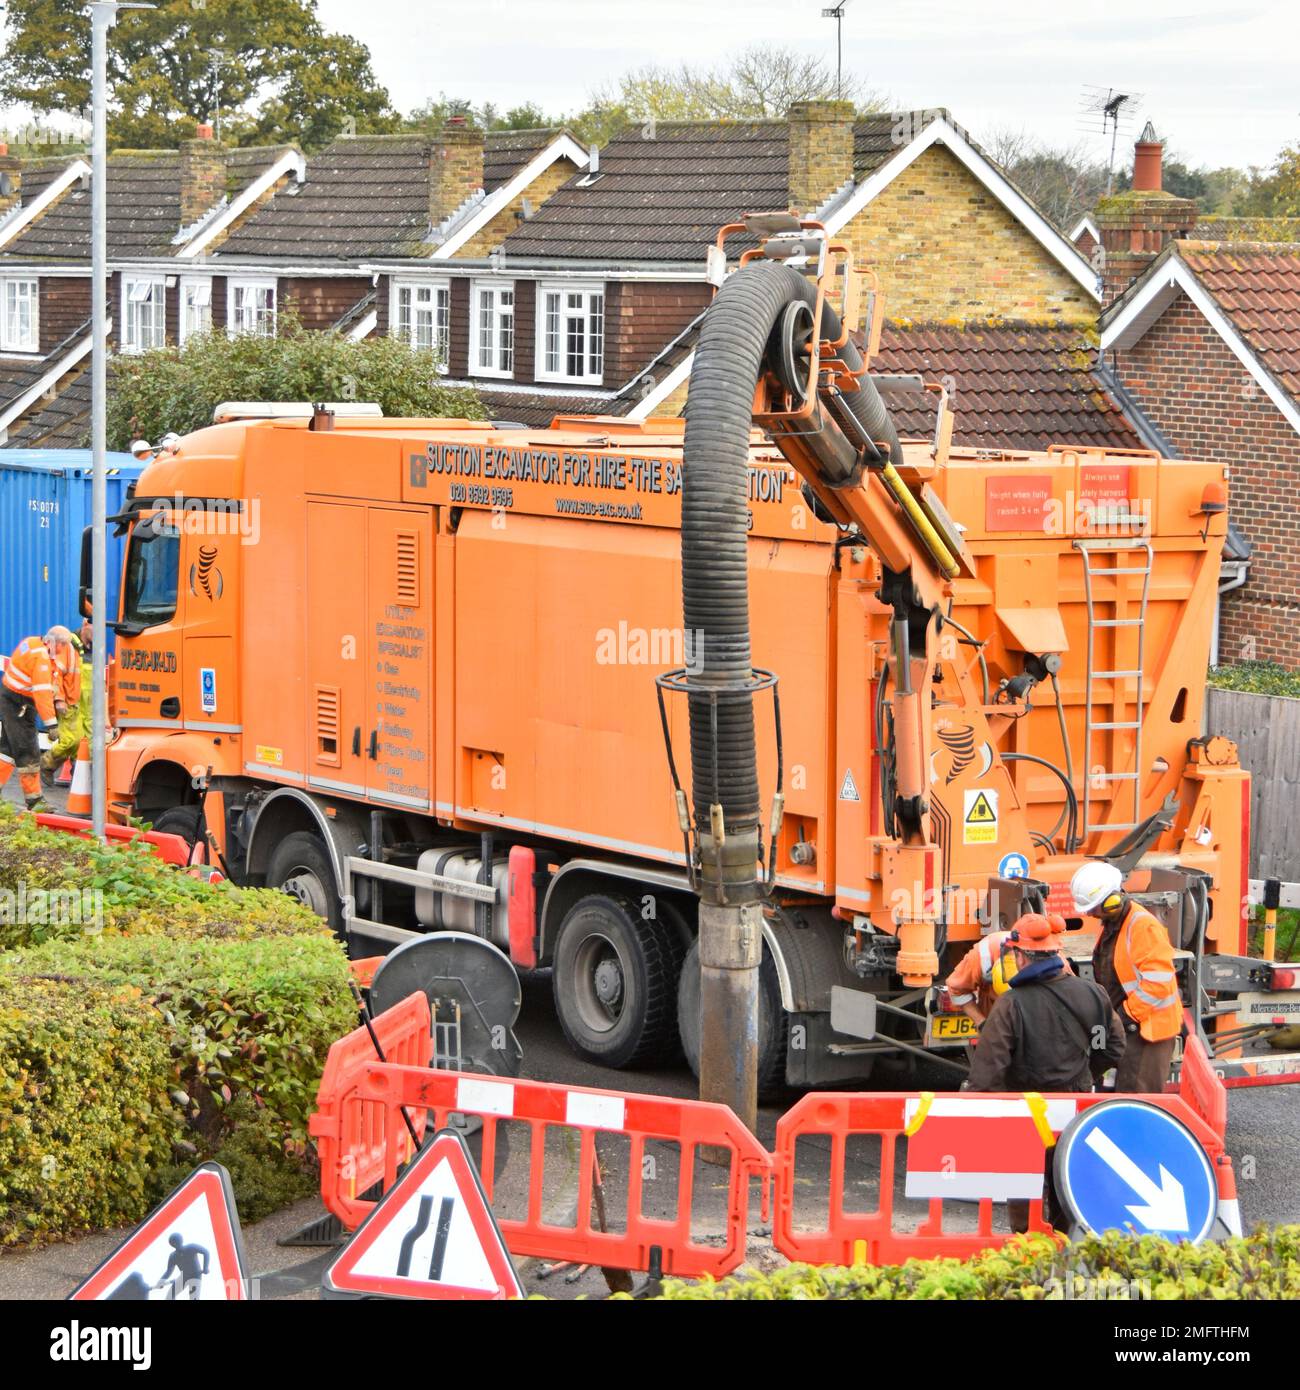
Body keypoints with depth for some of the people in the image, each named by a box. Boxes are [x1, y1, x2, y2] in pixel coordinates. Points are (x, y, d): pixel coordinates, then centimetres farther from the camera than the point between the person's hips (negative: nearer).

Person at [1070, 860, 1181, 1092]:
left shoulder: (1143, 926, -21)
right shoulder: (1110, 923, 11)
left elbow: (1158, 981, -25)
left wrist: (1127, 1014, -20)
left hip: (1148, 1027, -10)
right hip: (1123, 1023, 10)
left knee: (1134, 1092, -10)